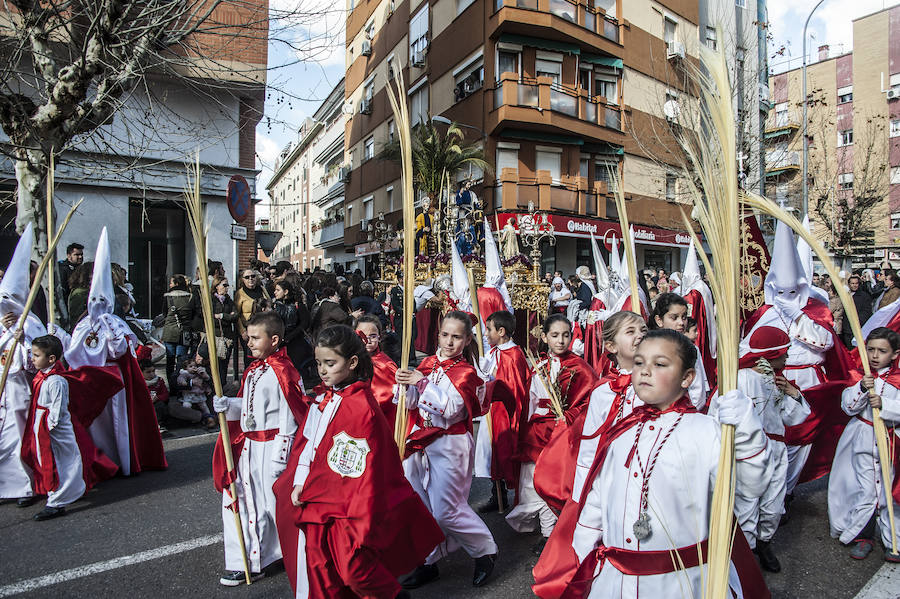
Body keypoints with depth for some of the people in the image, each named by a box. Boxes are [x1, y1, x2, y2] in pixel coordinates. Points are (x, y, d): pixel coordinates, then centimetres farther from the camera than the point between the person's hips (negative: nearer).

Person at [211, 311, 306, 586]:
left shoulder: (282, 372, -17)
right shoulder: (253, 370, 9)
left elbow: (288, 417, -18)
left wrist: (280, 457, -18)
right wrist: (228, 405, -3)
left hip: (271, 446, -9)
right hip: (248, 446, 9)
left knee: (275, 501, 3)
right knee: (243, 500, 14)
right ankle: (248, 561, 29)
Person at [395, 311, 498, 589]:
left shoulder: (466, 372, -7)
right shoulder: (427, 363, 6)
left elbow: (450, 409, -21)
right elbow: (411, 403, 3)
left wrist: (422, 382, -25)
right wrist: (404, 384, -17)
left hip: (449, 445, -5)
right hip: (420, 441, 5)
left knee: (446, 509, -1)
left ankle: (486, 551, 23)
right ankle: (427, 563, 29)